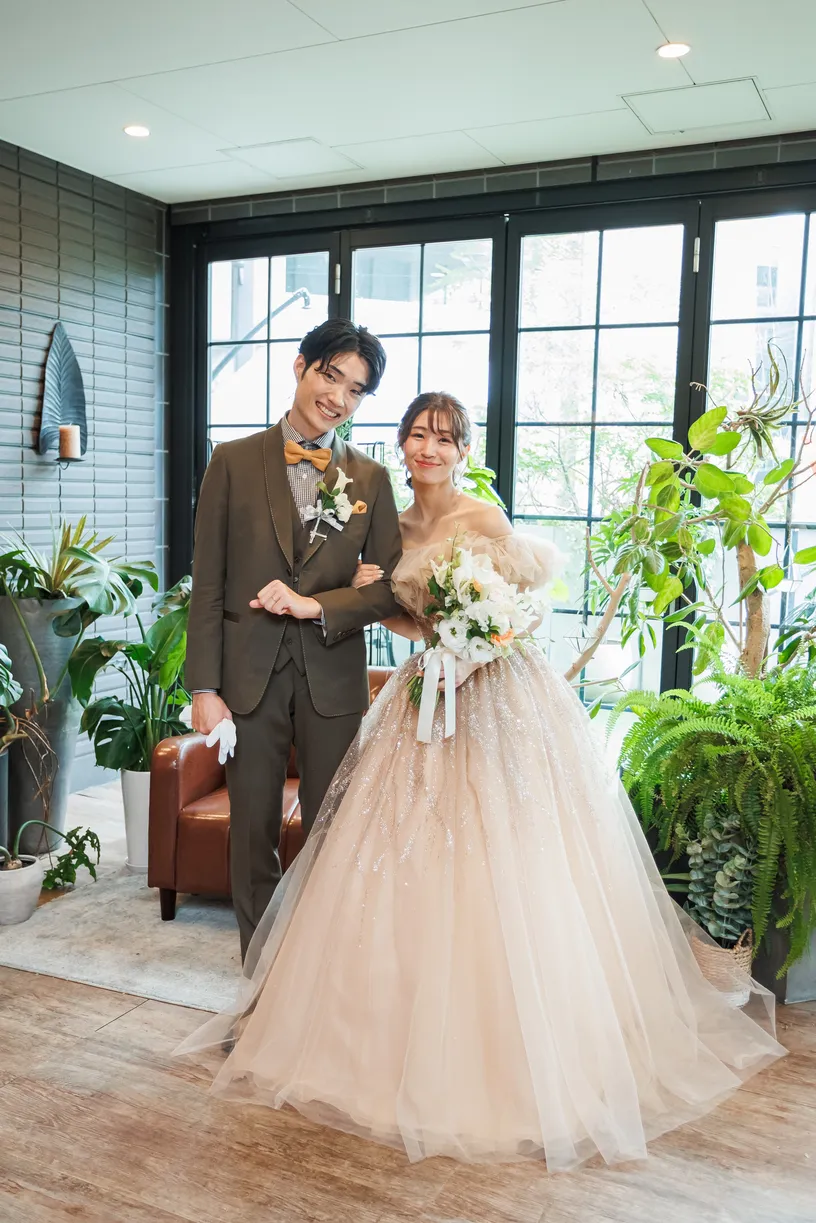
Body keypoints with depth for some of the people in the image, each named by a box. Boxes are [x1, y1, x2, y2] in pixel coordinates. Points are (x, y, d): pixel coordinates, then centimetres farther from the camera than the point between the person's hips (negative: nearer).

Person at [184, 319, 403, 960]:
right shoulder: (234, 462, 2)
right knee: (254, 834, 9)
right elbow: (208, 585, -1)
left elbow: (391, 586, 3)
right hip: (249, 672, 0)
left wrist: (318, 605, -14)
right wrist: (204, 688, -6)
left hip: (333, 675, 1)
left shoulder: (372, 479, 6)